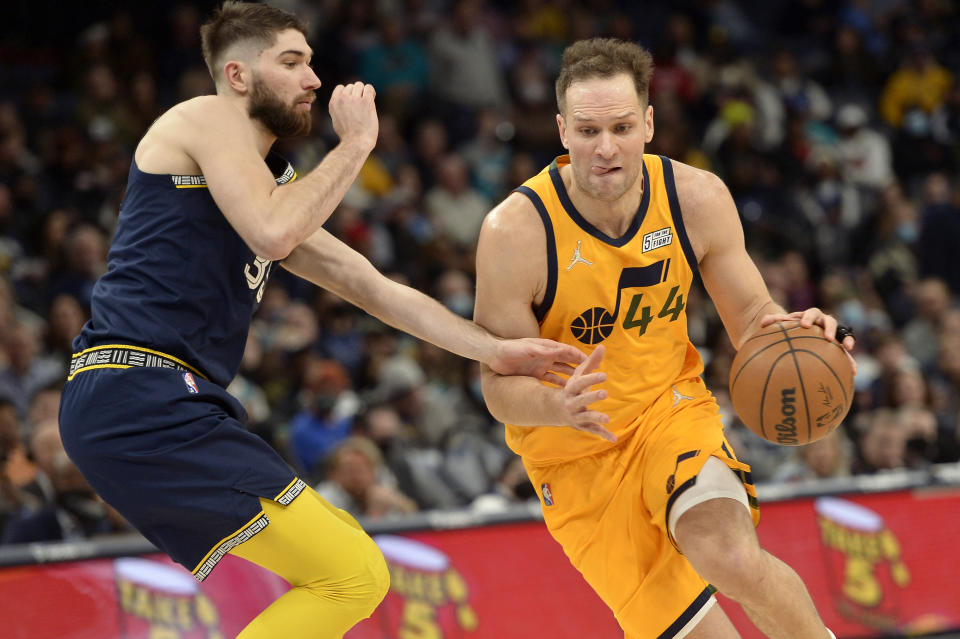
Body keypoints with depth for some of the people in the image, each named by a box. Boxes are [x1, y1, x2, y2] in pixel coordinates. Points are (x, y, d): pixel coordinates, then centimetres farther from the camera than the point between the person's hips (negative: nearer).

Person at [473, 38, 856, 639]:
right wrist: (560, 405, -38)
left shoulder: (697, 197, -13)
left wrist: (789, 330, -25)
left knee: (732, 559, -29)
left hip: (673, 407, 1)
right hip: (577, 456, -1)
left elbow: (750, 317, 0)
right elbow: (501, 386, -16)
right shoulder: (515, 232, -23)